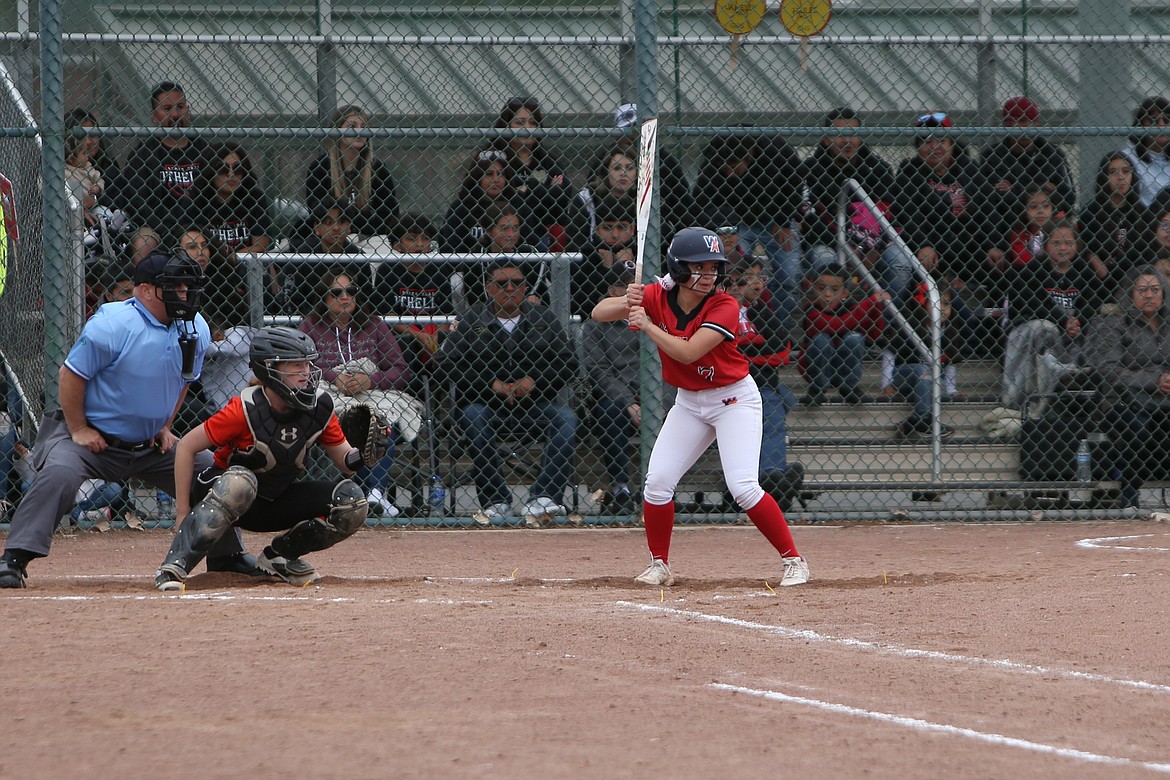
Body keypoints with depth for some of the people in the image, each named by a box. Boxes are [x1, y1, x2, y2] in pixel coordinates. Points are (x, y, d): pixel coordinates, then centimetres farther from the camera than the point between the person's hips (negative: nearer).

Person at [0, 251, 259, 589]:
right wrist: (79, 430, -15)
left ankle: (226, 556, 24)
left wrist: (165, 427, 10)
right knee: (58, 474, -33)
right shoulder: (112, 324, -22)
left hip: (150, 444, 6)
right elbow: (71, 374, -15)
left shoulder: (195, 330, -1)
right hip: (94, 435, -6)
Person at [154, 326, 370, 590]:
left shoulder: (319, 407, -10)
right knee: (240, 481, -41)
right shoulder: (245, 409, -24)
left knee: (352, 503, -13)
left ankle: (278, 556, 4)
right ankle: (172, 568, -37)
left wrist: (362, 454, -27)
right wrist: (183, 511, -20)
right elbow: (187, 447, -18)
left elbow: (345, 462, -1)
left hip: (277, 504, 5)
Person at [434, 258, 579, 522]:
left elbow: (568, 363, 6)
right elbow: (446, 363, -6)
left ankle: (542, 499, -29)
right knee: (473, 418, -35)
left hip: (534, 403, 2)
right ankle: (496, 502, -32)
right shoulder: (469, 321, 3)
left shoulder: (544, 318, 9)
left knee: (566, 419, -26)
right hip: (483, 401, -2)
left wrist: (533, 382, -11)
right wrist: (493, 385, -15)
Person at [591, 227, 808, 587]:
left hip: (734, 398, -5)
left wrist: (647, 325, -29)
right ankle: (659, 565, 11)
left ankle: (793, 560, -7)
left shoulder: (724, 307, -22)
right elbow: (598, 313, -11)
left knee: (743, 487, -18)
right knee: (657, 483, -5)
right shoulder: (658, 297, -9)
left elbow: (688, 352, -31)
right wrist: (627, 304, -31)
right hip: (689, 403, 5)